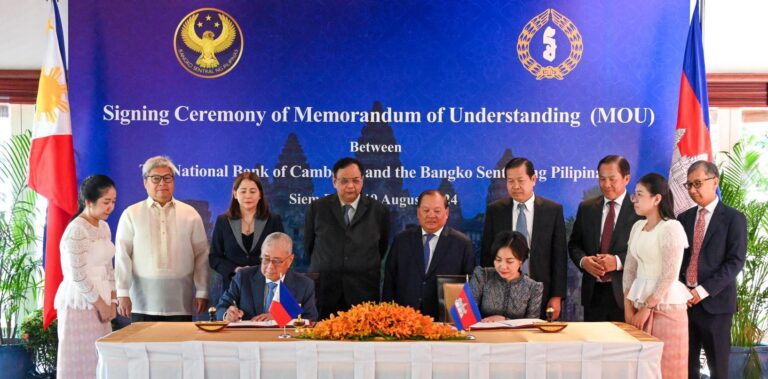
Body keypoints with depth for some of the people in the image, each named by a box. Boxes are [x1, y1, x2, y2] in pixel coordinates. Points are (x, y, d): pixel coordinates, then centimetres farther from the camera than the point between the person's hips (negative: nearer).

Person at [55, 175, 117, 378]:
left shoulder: (104, 227, 10)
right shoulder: (76, 230, -15)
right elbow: (78, 276, -17)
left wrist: (111, 302, 6)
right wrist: (100, 304, -10)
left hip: (99, 302, 8)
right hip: (80, 303, -8)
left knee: (99, 359, 9)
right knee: (80, 360, -1)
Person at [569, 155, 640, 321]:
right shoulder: (586, 208, 11)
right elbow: (574, 244, 14)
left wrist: (618, 261, -18)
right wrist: (583, 260, -7)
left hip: (625, 293, -4)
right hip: (593, 292, 4)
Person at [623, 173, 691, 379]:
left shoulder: (671, 228, -12)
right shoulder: (637, 226, 9)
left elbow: (670, 275, -16)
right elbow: (629, 269, 10)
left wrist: (647, 308, -13)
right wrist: (628, 307, 3)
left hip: (664, 305, -6)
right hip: (639, 302, 7)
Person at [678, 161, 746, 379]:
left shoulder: (733, 218, -2)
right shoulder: (684, 218, 13)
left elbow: (736, 261, -10)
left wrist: (703, 290, -16)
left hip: (715, 301, -4)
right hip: (685, 300, 4)